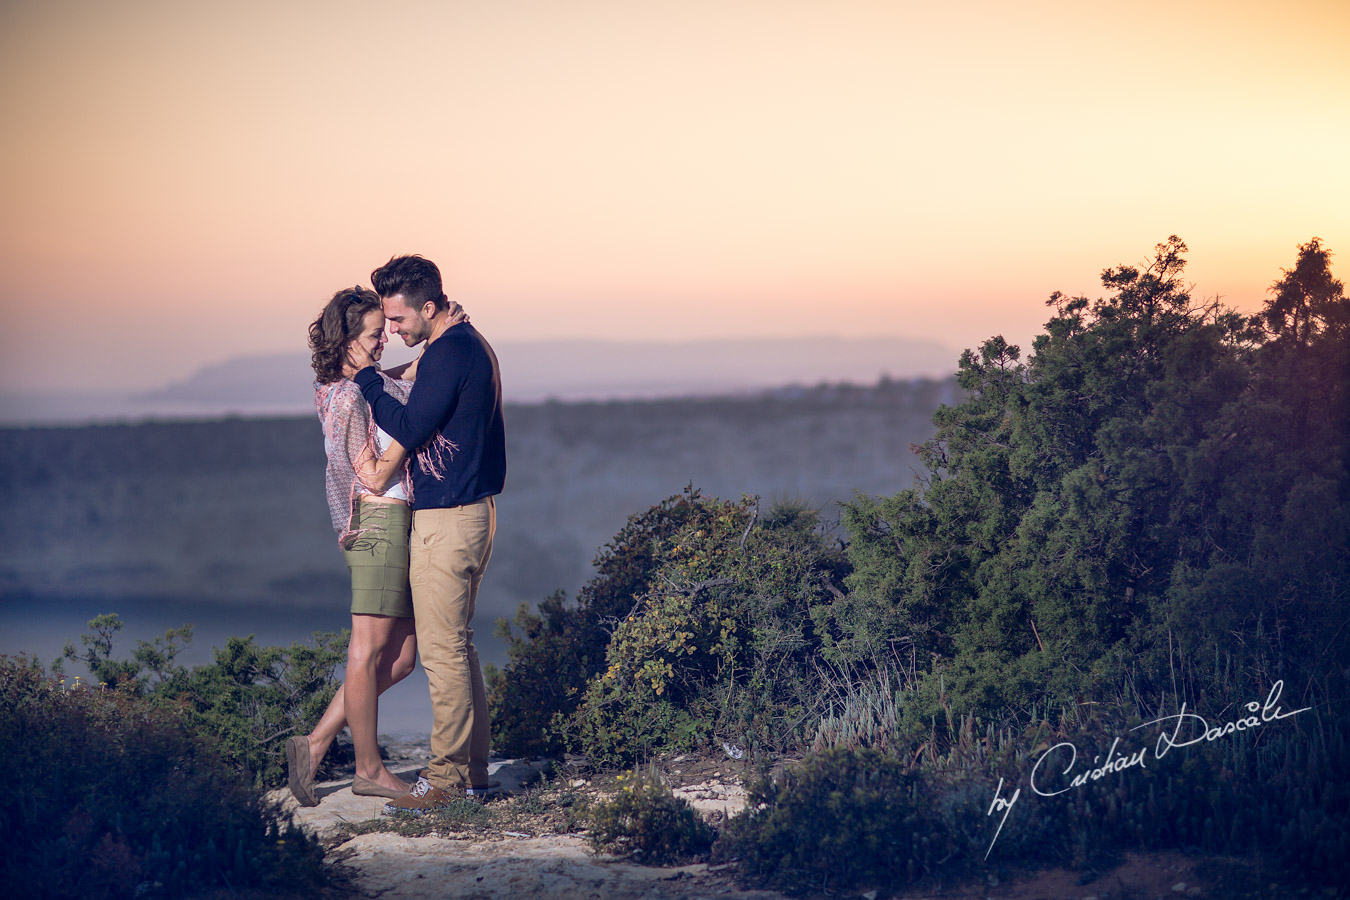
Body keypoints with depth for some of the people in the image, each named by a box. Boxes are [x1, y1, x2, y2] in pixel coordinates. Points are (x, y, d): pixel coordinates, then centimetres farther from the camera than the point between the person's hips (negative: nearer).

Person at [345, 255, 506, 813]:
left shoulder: (448, 353, -18)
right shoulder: (471, 344, 15)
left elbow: (409, 428, -19)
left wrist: (366, 377, -10)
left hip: (445, 519, -10)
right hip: (474, 510, 10)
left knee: (442, 650, -6)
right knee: (459, 645, 14)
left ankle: (447, 779, -2)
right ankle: (473, 769, 18)